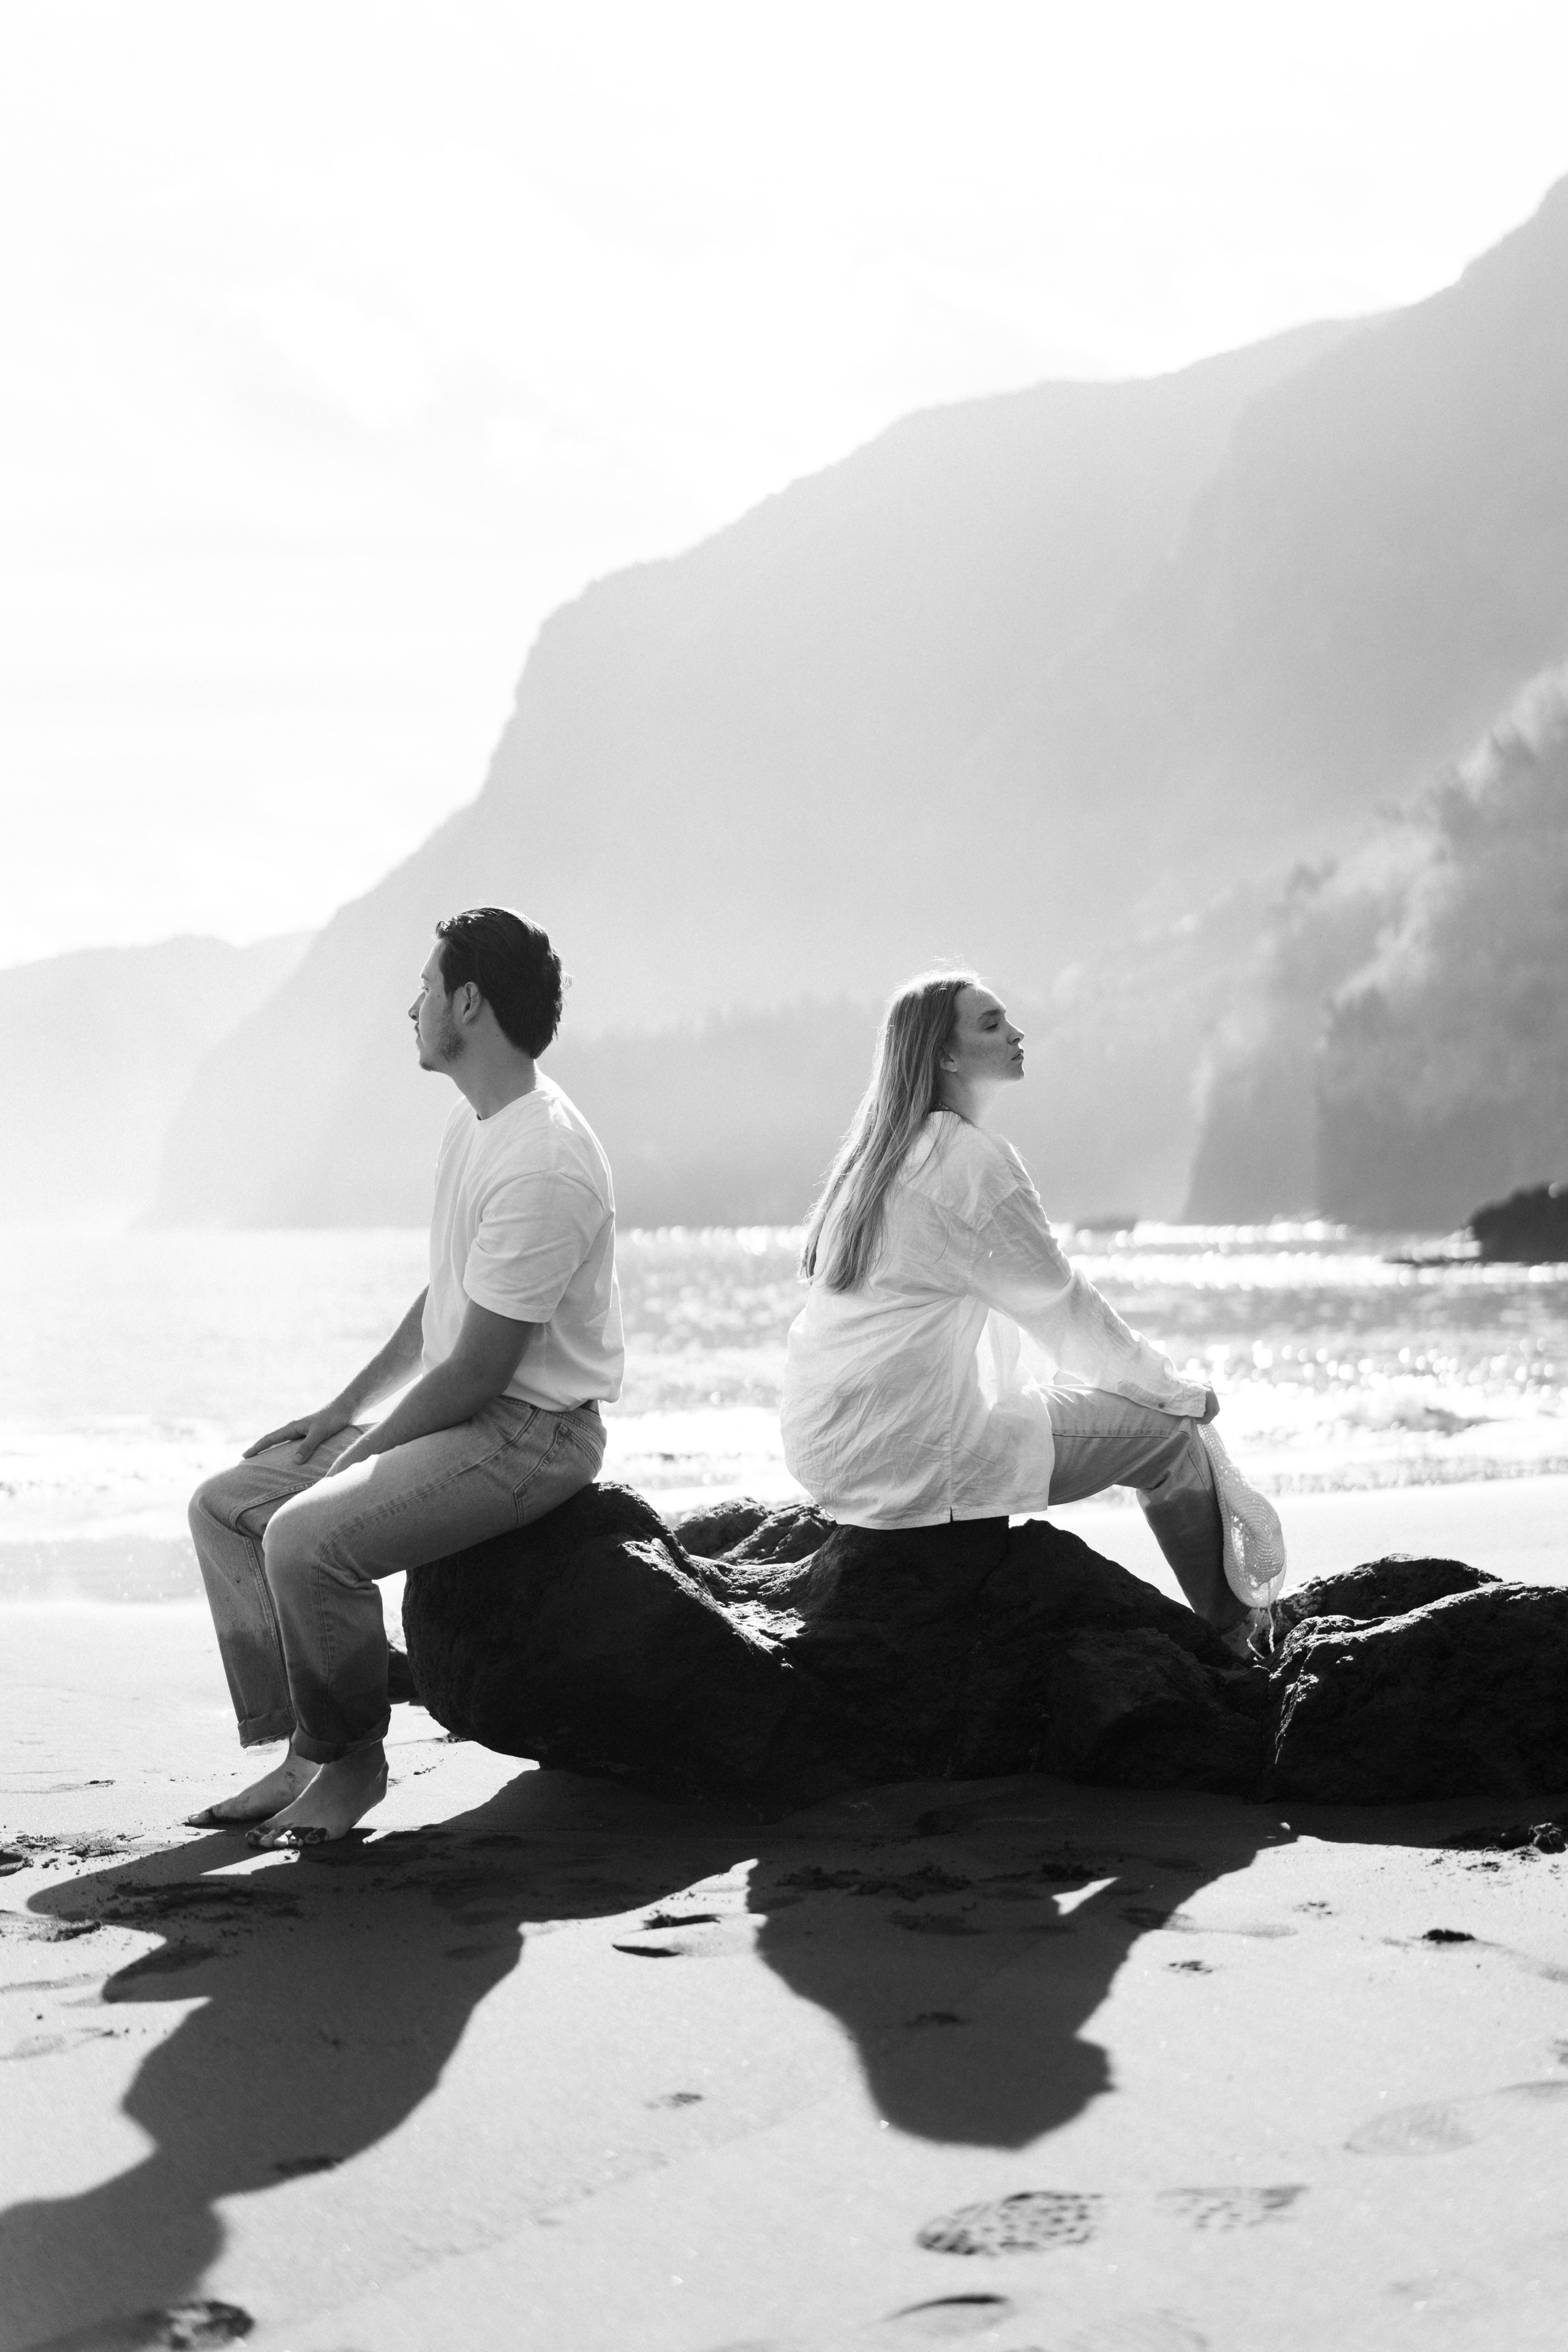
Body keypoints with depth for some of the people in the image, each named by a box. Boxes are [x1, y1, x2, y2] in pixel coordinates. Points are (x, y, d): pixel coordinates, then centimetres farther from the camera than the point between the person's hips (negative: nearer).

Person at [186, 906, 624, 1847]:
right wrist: (341, 1410, 14)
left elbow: (475, 1372, -23)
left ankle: (349, 1761, -7)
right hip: (463, 1413, 11)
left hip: (533, 1433, -11)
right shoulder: (478, 1121, 9)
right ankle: (304, 1751, 6)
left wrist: (359, 1454, -13)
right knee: (225, 1507, 8)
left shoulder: (542, 1168, -25)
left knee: (305, 1538, -29)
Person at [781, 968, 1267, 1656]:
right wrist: (1169, 1386, 7)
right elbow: (1058, 1309, -7)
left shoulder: (883, 1154, 15)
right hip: (908, 1462, -10)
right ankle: (1233, 1643, 12)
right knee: (1170, 1433, -1)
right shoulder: (970, 1160, -14)